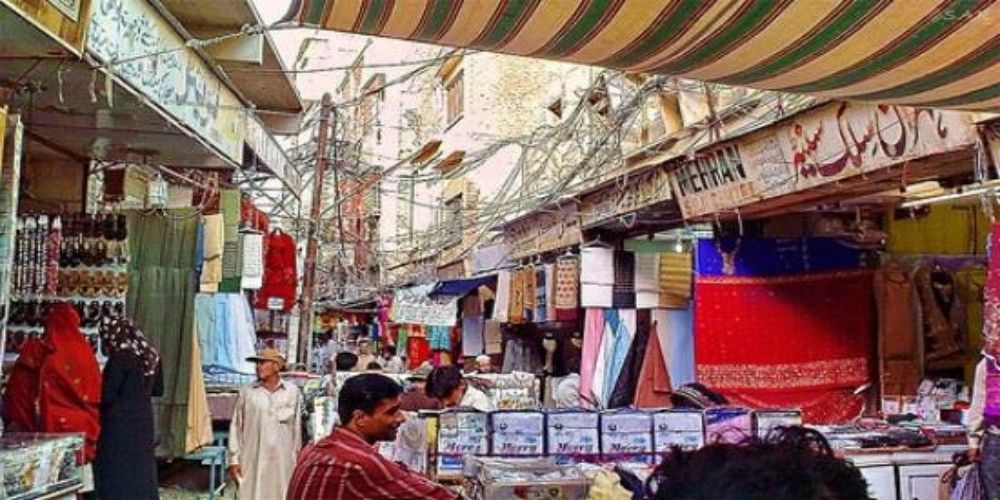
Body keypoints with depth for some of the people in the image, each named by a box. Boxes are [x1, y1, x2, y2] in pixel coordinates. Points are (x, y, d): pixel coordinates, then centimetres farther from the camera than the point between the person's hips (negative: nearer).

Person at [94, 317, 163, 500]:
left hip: (120, 424, -7)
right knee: (143, 467, 12)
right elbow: (158, 390, 14)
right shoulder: (150, 356, 6)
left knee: (118, 474, 1)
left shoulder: (120, 358, -15)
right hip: (143, 420, 7)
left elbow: (105, 396, -14)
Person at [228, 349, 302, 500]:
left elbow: (297, 428, 6)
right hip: (252, 461, 0)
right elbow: (236, 427, 5)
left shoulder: (293, 393, 3)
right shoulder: (246, 393, 3)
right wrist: (234, 459, 0)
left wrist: (297, 459, 7)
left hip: (282, 462, 0)